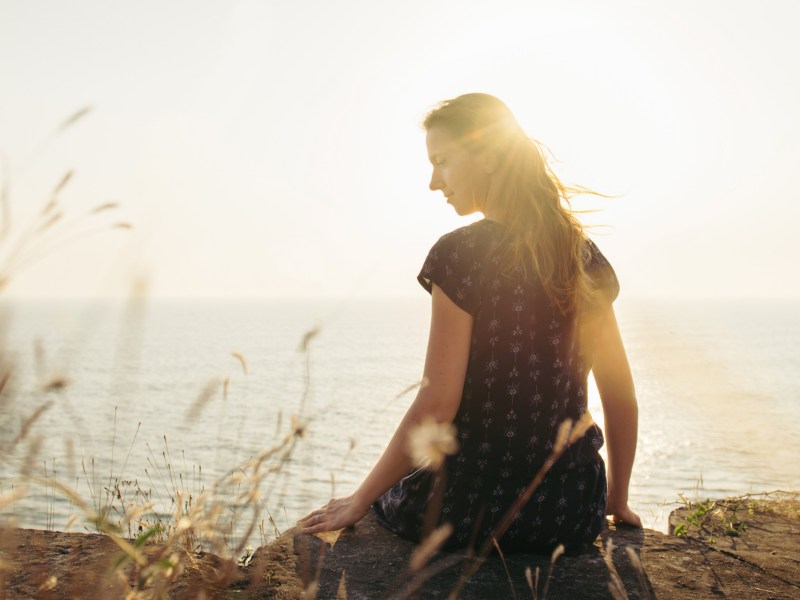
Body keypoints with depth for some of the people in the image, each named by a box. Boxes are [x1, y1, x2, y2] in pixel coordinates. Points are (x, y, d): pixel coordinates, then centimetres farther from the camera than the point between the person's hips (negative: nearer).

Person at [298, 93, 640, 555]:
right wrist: (617, 500, 18)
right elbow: (621, 396, 5)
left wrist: (359, 501, -6)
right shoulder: (585, 257, 3)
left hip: (470, 509, -5)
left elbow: (437, 403, -17)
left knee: (388, 497, 28)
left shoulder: (460, 254, -15)